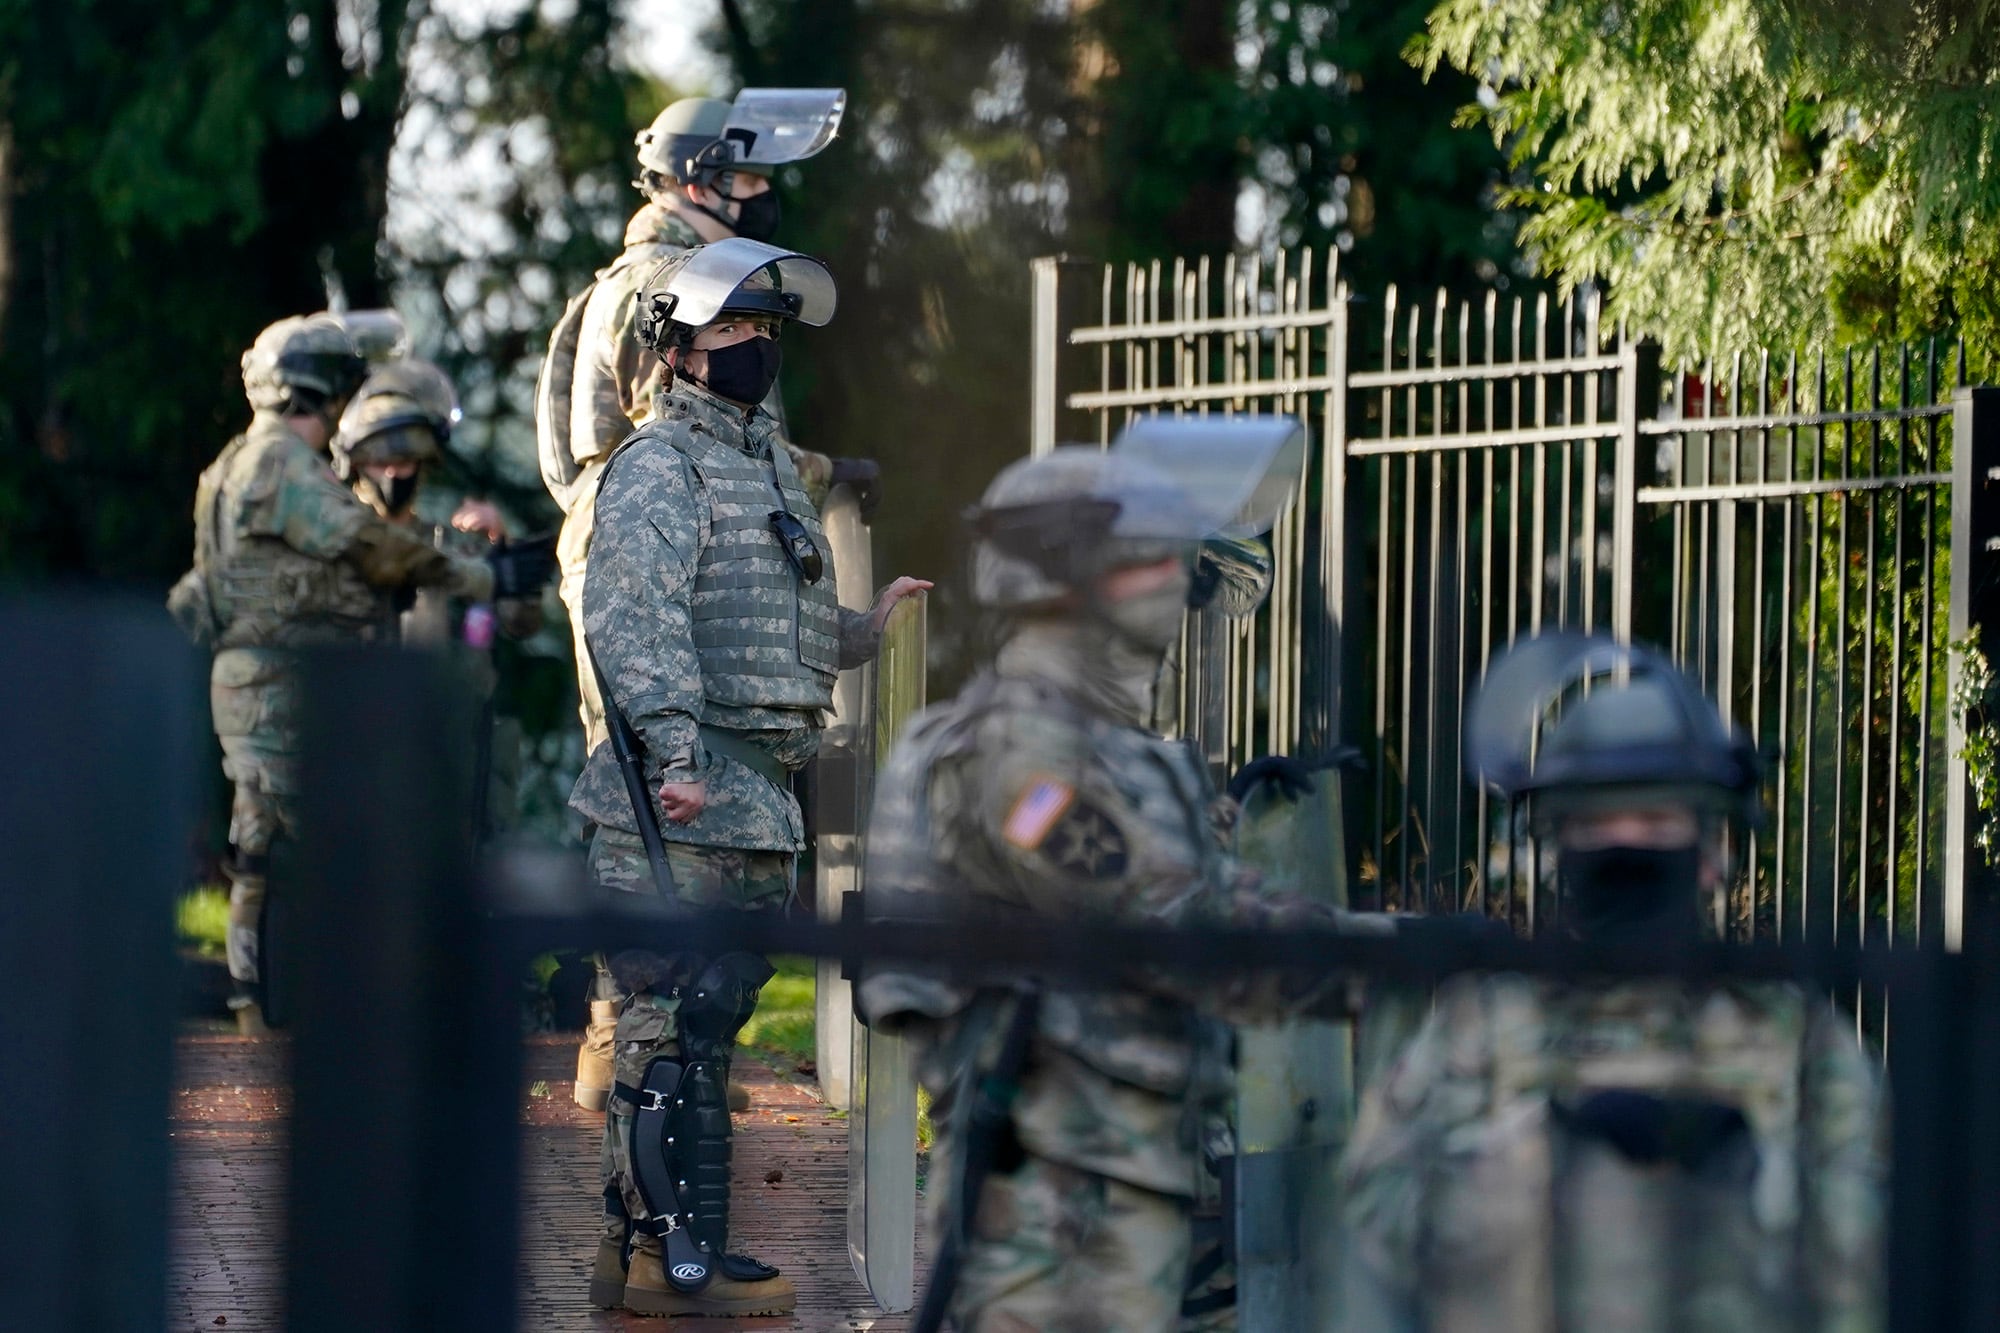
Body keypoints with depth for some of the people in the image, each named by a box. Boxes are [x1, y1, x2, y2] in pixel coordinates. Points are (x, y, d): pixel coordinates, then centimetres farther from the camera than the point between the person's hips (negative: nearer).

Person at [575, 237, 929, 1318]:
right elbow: (636, 620, -20)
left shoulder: (765, 461, 22)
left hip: (759, 806, 10)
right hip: (677, 802, -10)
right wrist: (675, 749, -29)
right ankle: (667, 1251, -5)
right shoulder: (657, 466, -8)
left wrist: (864, 631, 14)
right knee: (672, 1025, -7)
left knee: (709, 1019, 13)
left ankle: (639, 1241, 20)